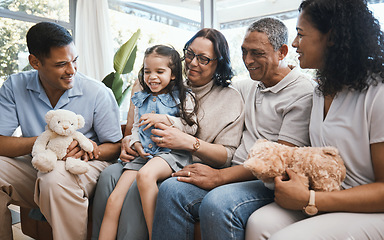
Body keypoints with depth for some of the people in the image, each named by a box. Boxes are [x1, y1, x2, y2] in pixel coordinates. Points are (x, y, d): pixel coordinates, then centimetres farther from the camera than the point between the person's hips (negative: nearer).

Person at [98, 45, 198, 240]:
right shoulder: (141, 99, 21)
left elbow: (191, 128, -1)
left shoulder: (183, 97, 5)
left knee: (145, 175, -37)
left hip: (171, 152, -5)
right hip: (143, 154, 5)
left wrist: (164, 119, -11)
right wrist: (135, 143, 5)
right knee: (114, 200, -12)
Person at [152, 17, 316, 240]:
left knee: (217, 204, -34)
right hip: (237, 171, 6)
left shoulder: (304, 92, -7)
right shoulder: (247, 86, 16)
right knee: (171, 189, -17)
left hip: (270, 181, -6)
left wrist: (219, 176, -20)